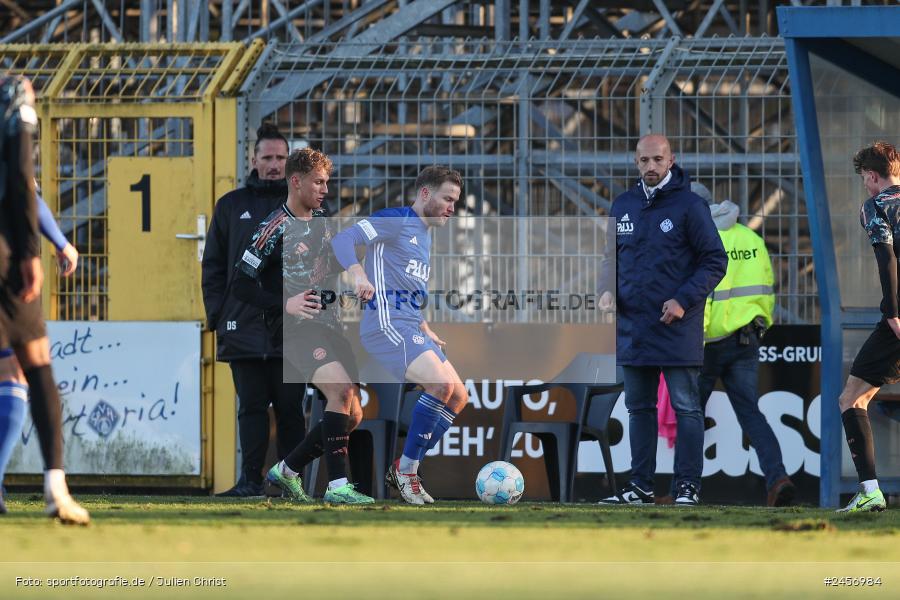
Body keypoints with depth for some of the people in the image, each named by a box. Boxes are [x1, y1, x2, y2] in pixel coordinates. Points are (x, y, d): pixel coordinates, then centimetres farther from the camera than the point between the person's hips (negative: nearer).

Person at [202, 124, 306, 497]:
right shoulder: (231, 206, 12)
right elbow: (213, 266, 12)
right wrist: (217, 315, 3)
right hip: (244, 327, 1)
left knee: (289, 407, -1)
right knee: (252, 407, -1)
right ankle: (250, 479, -1)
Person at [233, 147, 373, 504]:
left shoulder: (322, 220, 12)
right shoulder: (275, 229, -12)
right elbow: (242, 285, -12)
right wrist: (285, 304, -22)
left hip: (326, 325, 8)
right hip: (294, 327, -8)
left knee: (351, 416, 5)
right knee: (342, 389, -28)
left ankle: (287, 471, 21)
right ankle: (337, 486, -28)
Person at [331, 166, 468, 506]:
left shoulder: (424, 236, 24)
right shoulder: (396, 221, -5)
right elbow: (343, 240, -18)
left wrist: (426, 331, 25)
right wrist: (358, 275, -36)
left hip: (410, 327, 10)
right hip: (386, 322, -10)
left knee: (459, 398, 5)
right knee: (440, 384, -25)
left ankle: (404, 471, 11)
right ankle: (406, 470, -13)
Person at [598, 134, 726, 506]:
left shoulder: (689, 205, -6)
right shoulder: (623, 206, 11)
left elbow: (715, 262, -5)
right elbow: (612, 256, 22)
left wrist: (684, 300, -15)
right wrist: (607, 290, 2)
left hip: (677, 329, -6)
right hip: (633, 328, 6)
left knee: (685, 407, -3)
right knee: (639, 407, 10)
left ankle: (688, 486, -2)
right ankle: (640, 486, 15)